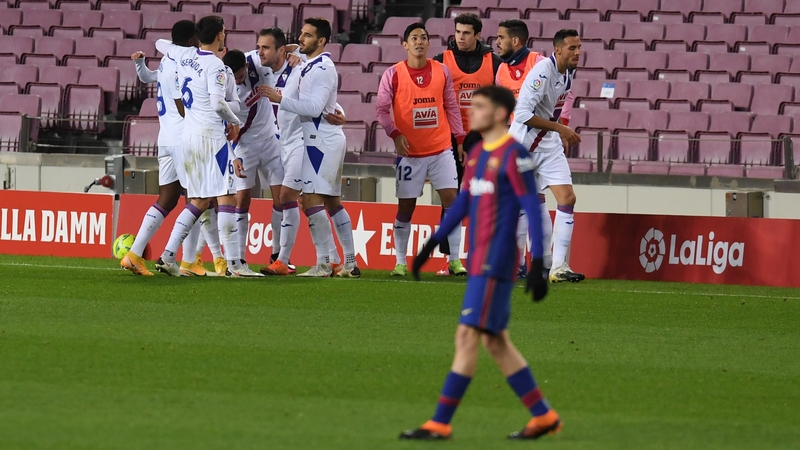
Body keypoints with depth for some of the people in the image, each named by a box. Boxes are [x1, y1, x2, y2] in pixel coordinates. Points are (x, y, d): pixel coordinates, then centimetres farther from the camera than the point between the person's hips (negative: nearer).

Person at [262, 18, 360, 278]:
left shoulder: (323, 69, -15)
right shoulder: (309, 65, 16)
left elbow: (315, 107, -22)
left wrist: (280, 100, -23)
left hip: (322, 141, -11)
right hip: (327, 140, 11)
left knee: (312, 200, -13)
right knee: (332, 202, 14)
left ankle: (323, 264, -14)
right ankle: (350, 264, 18)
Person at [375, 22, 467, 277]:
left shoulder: (442, 72, 4)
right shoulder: (394, 74, -4)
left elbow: (451, 107, 10)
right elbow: (382, 109, -5)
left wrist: (460, 139, 7)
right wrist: (395, 134, -18)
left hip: (441, 149, 2)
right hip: (410, 152, -2)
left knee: (451, 199, -6)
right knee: (405, 208, 2)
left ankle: (454, 260, 0)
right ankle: (400, 263, 11)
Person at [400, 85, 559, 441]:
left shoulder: (514, 155, -11)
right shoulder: (477, 154, 14)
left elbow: (533, 210, -13)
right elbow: (462, 203, 23)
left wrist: (537, 266, -17)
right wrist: (430, 246, 22)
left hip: (495, 264, -9)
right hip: (479, 262, 9)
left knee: (467, 335, -9)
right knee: (495, 342, 11)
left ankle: (441, 423, -8)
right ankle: (543, 416, 18)